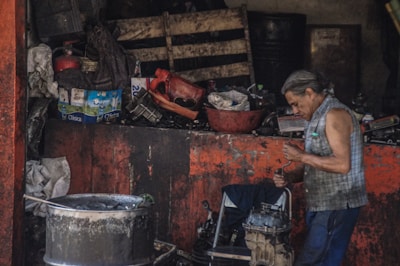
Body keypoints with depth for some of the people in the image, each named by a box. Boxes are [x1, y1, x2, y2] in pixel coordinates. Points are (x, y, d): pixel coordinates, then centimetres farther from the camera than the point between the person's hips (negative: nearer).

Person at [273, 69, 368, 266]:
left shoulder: (335, 115, -13)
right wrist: (289, 177, 3)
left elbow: (342, 164, -23)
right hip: (321, 205, 9)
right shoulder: (316, 118, 17)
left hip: (337, 206, -9)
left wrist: (302, 157, -17)